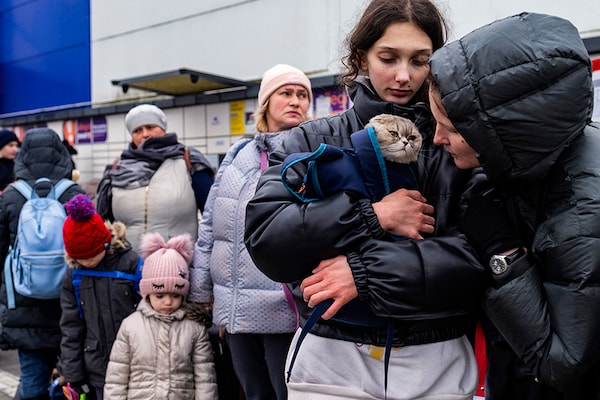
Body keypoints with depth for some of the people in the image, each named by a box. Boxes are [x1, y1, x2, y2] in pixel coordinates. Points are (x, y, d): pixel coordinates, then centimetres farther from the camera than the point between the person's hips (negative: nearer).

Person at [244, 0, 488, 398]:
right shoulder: (313, 141, 1)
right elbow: (263, 237, -11)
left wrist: (367, 272, -20)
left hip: (438, 365, 0)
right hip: (329, 359, 0)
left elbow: (487, 253, -14)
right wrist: (374, 215, -17)